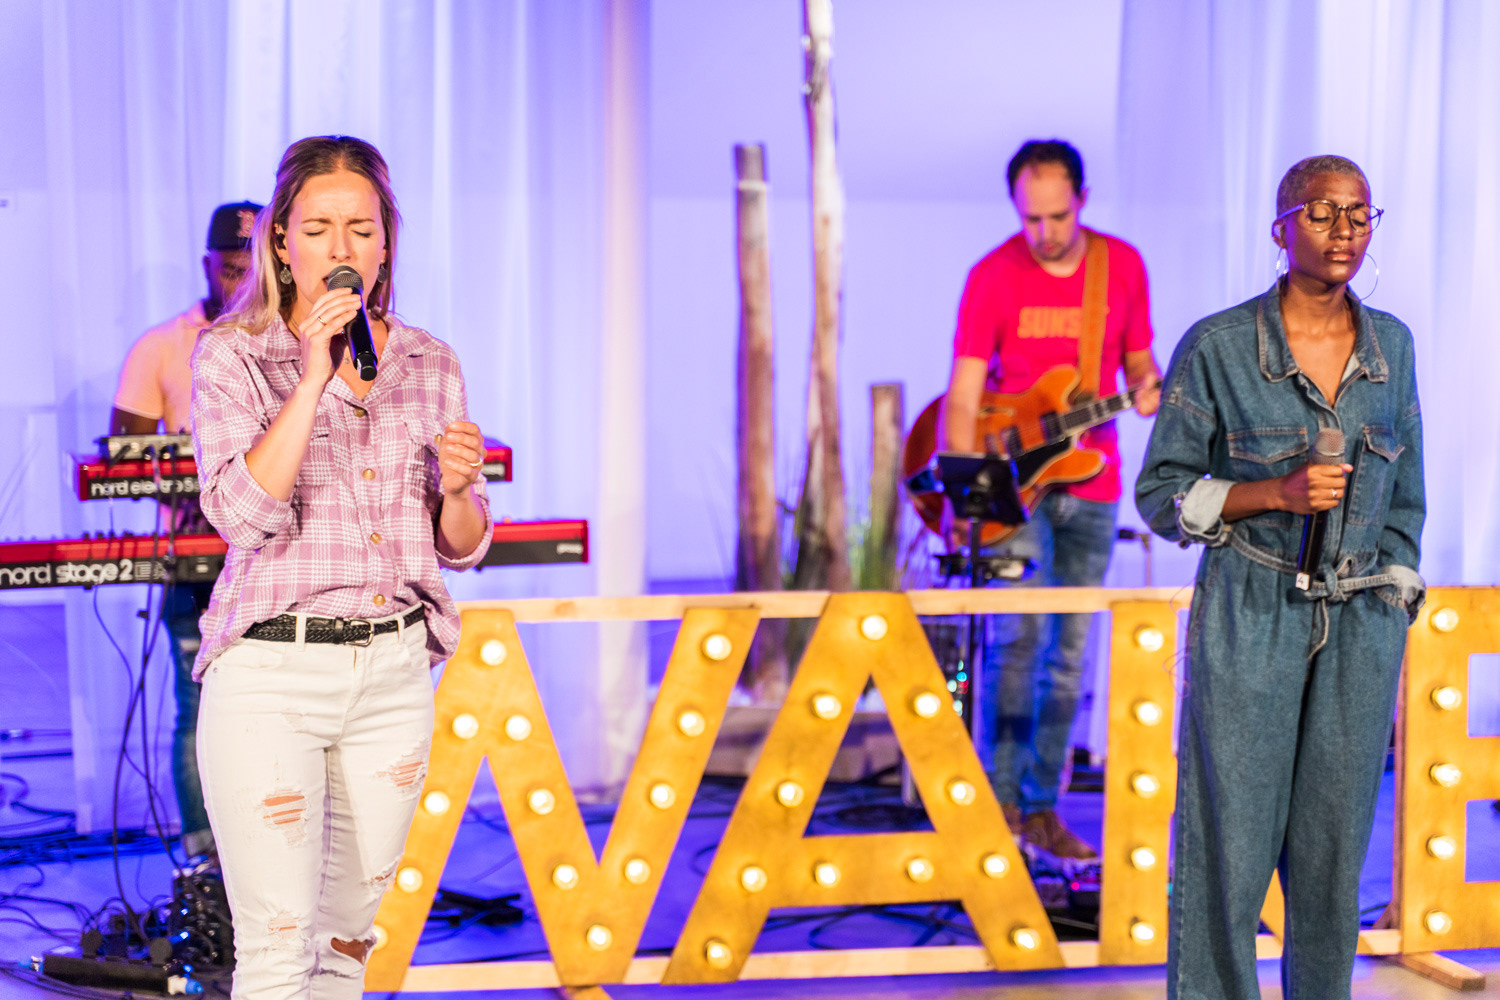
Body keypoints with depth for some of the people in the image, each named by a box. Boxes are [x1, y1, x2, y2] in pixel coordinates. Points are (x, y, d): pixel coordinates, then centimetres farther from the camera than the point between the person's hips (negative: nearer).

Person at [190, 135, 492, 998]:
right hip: (272, 672, -4)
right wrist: (316, 371, -20)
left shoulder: (431, 364, 8)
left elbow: (461, 545, 11)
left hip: (394, 672, 4)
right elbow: (242, 512, -18)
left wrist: (459, 487, -11)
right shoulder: (232, 358, -3)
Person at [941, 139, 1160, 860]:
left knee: (1070, 648, 7)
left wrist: (1147, 389, -12)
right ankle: (998, 796, -7)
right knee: (1020, 630, -18)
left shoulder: (1122, 266, 2)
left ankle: (1040, 808, 16)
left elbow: (1137, 359, 12)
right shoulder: (993, 277, -8)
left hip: (1091, 482, 4)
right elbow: (962, 397, -10)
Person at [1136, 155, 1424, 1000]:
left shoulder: (1391, 345, 6)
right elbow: (1161, 494, -3)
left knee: (1333, 852, 6)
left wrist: (1392, 634, 10)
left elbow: (1404, 499, 13)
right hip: (1248, 622, -3)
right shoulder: (1218, 346, -7)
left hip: (1359, 628, 4)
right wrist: (1278, 493, -17)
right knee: (1229, 848, -2)